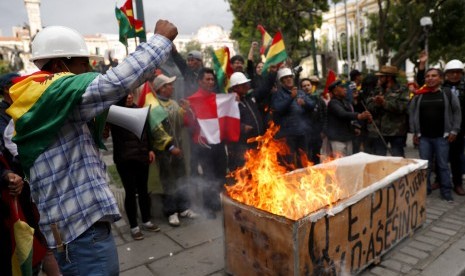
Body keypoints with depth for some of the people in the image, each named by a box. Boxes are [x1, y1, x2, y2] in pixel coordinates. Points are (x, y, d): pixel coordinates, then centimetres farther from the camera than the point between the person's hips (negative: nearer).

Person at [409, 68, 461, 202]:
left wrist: (454, 131, -2)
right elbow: (412, 114, 8)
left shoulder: (448, 94, 1)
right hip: (423, 137, 1)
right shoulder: (418, 96, 4)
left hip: (442, 137, -1)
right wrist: (414, 133, 4)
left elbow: (457, 113, 4)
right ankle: (425, 189, 22)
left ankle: (446, 192, 18)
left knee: (443, 165, 7)